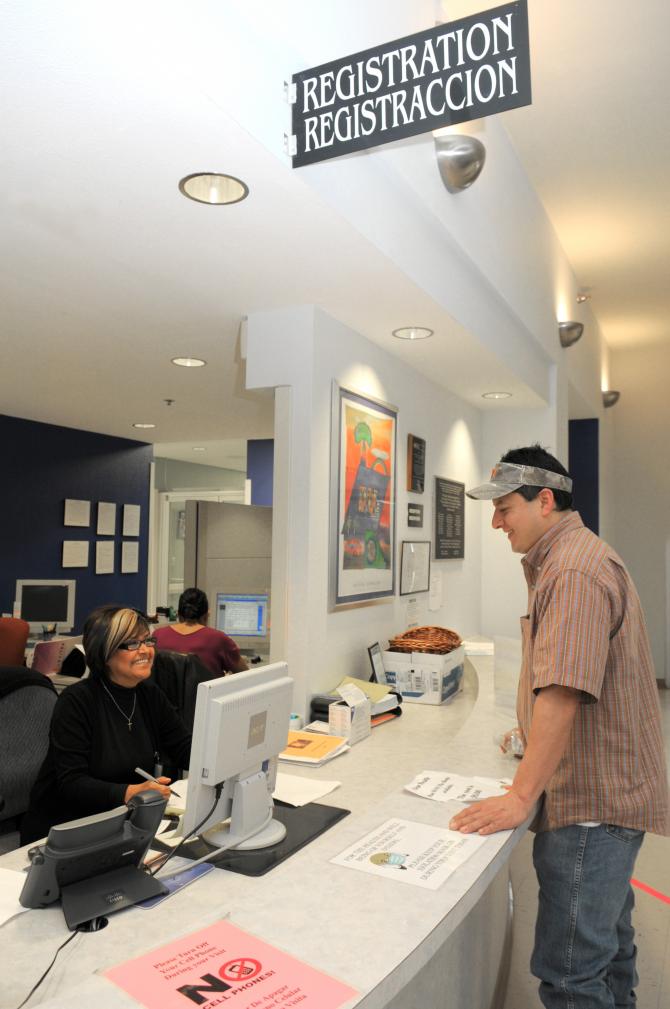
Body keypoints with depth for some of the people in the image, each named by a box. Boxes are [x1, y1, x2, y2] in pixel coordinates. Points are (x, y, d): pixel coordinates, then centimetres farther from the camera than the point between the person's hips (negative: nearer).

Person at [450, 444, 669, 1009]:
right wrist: (536, 735, 20)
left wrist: (521, 796, -26)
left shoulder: (574, 570, -21)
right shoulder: (571, 557, 13)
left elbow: (563, 693, -29)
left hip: (593, 800, -11)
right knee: (607, 941, 24)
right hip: (607, 790, 11)